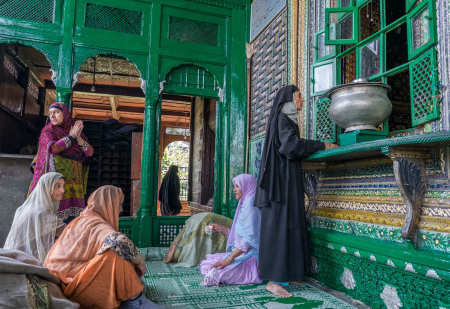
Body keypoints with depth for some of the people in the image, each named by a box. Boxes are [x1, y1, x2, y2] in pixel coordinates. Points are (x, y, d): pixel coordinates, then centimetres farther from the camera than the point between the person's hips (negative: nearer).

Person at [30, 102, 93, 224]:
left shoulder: (77, 133, 15)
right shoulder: (47, 131, 5)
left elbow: (90, 152, 4)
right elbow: (54, 148, -15)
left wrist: (77, 137, -9)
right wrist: (71, 136, -4)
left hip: (74, 181, 3)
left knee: (73, 216, -2)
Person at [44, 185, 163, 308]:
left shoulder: (85, 219, 12)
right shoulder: (94, 223, -18)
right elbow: (119, 242, -38)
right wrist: (139, 260, -20)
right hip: (70, 282, -10)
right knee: (117, 253, -25)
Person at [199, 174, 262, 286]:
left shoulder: (250, 205, -17)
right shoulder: (244, 204, 14)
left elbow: (249, 239, -24)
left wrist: (229, 259, -24)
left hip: (250, 257, -10)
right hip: (242, 254, 10)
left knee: (214, 273, -24)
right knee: (205, 265, 9)